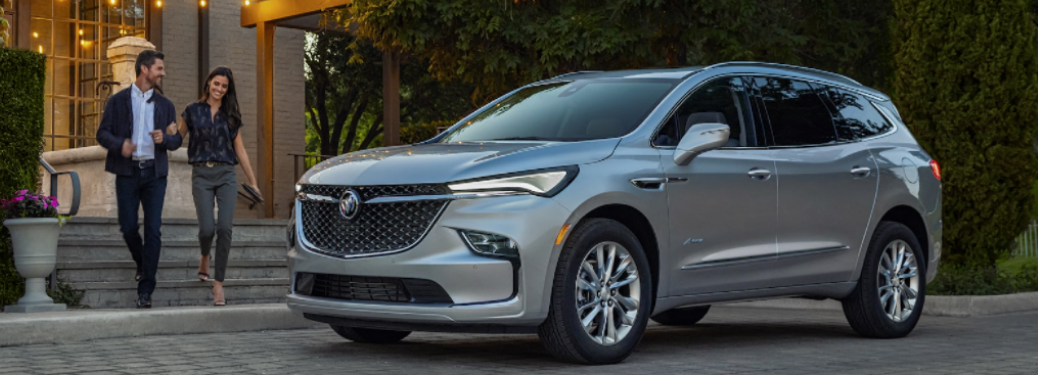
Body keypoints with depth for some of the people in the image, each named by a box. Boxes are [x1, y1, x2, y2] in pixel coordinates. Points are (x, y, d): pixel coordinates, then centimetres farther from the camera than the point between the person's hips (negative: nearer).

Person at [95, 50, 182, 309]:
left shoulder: (165, 105, 13)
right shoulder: (118, 101, 6)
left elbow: (176, 141, 12)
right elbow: (102, 133, 1)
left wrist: (164, 138, -11)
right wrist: (119, 144, -19)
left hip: (155, 173, 1)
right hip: (127, 171, -1)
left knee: (153, 230, -8)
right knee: (128, 227, -2)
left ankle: (145, 291, -6)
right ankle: (142, 265, 30)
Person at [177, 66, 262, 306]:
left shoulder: (231, 116, 11)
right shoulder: (193, 111, 7)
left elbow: (240, 150, 14)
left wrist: (252, 182, 13)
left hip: (227, 175, 1)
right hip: (202, 175, -1)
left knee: (225, 228, -12)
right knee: (207, 228, -11)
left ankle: (219, 284, -5)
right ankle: (205, 257, 26)